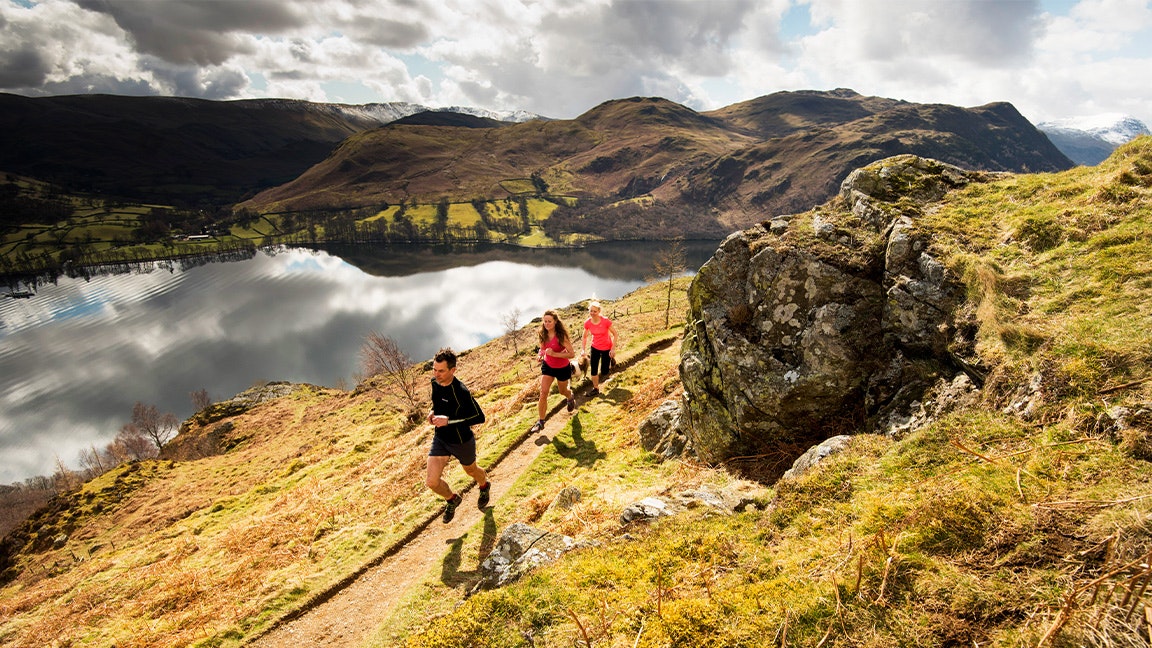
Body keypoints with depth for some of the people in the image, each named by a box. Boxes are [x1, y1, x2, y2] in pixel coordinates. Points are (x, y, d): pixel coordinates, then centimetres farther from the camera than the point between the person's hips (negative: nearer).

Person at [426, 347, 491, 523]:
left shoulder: (461, 392, -32)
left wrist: (448, 420, -34)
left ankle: (484, 486, 60)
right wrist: (433, 411, -8)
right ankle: (452, 500, 31)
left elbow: (479, 417, -29)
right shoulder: (435, 382, -9)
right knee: (431, 482, -2)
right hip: (440, 438, 5)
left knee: (471, 470, 23)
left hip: (462, 441, -5)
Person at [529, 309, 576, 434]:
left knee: (562, 391, 20)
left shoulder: (561, 336, -25)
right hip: (547, 366, 3)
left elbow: (572, 354, -26)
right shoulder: (543, 335, -9)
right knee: (543, 392, -9)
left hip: (562, 368, -3)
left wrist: (554, 354, -34)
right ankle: (541, 421, 0)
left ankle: (570, 398, 58)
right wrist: (541, 354, -10)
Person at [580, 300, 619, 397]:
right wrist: (583, 350, -9)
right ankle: (595, 388, 23)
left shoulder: (605, 321, -26)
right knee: (593, 370, 1)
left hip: (607, 348, -3)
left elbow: (615, 334, -16)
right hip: (595, 347, 3)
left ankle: (611, 359, 35)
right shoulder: (587, 323, -15)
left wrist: (613, 349, -18)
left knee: (604, 372, 4)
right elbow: (584, 337, 0)